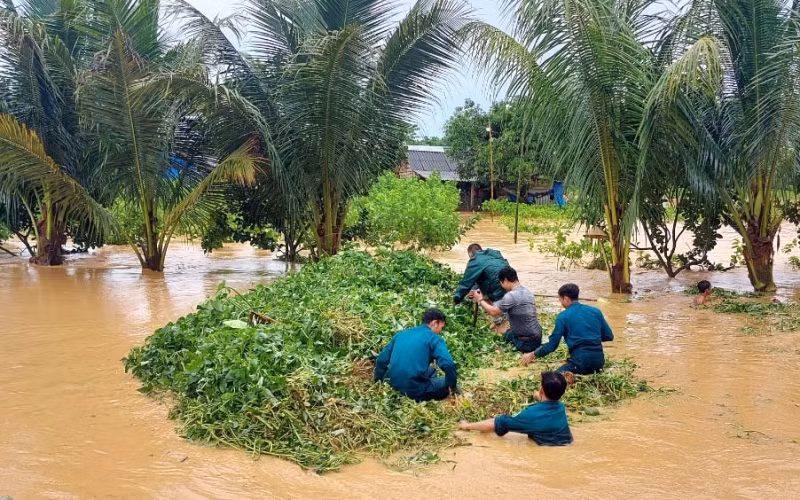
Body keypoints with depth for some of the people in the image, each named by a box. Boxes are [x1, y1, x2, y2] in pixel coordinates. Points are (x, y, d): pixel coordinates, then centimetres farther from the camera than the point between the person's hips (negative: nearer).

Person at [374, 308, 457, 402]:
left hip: (396, 386, 7)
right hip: (415, 389, -7)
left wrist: (378, 382, 29)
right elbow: (448, 365, -19)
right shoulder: (434, 338, -4)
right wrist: (452, 386, -2)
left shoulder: (401, 334, 14)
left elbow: (381, 360, 17)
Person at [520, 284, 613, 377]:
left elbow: (552, 345, -2)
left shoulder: (563, 316, -3)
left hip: (580, 360, -4)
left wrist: (532, 355, 12)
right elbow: (609, 336, 12)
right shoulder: (595, 311, 8)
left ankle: (565, 377, -23)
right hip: (599, 360, 5)